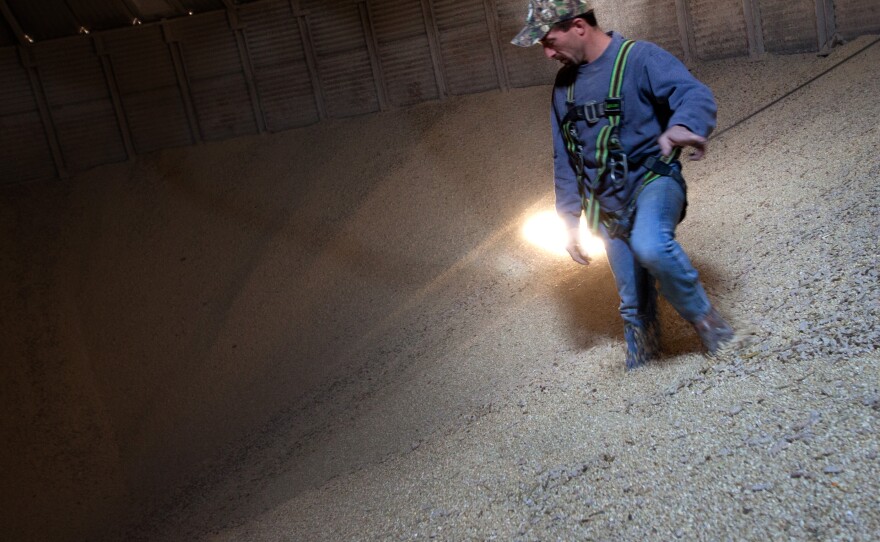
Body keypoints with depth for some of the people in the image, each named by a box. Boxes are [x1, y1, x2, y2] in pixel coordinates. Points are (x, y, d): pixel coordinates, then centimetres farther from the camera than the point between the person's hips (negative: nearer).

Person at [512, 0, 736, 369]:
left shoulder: (640, 58, -10)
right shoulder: (565, 83, 9)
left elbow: (695, 94, -26)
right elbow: (564, 160, 15)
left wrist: (683, 126, -50)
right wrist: (570, 218, 13)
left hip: (653, 180, -6)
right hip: (608, 207, 6)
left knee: (650, 246, -36)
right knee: (633, 302, 10)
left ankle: (703, 316, -12)